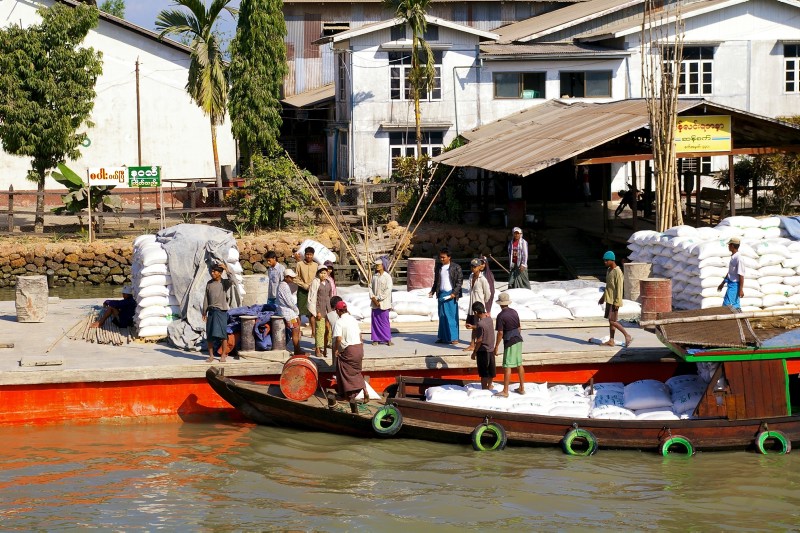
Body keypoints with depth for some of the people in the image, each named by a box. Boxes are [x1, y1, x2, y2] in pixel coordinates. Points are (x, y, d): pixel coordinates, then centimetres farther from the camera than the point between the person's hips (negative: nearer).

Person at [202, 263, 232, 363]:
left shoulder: (225, 283, -1)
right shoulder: (209, 284, 10)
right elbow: (206, 299, 13)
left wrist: (226, 269, -27)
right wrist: (204, 312, 10)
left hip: (221, 311, -4)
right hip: (211, 311, 4)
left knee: (222, 334, -4)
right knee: (209, 335, 3)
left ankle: (223, 355, 5)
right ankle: (211, 355, 12)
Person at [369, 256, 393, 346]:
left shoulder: (387, 276, -7)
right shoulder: (374, 276, 10)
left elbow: (388, 290, -12)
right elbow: (370, 287, 11)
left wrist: (379, 299, -12)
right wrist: (373, 298, -5)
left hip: (383, 303, -5)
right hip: (375, 303, 5)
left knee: (384, 321, -4)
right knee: (375, 321, 4)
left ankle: (388, 339, 3)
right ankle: (376, 339, 10)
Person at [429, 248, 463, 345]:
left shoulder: (456, 268, -5)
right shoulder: (438, 267, 11)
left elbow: (460, 281, -6)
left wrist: (454, 293, -14)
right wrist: (432, 292, 6)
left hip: (451, 294, -5)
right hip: (441, 294, 5)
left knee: (452, 316, -3)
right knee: (442, 316, 7)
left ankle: (454, 338, 1)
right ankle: (443, 338, 12)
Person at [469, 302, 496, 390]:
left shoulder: (480, 324, -23)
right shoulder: (489, 318, -2)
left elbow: (479, 341, -20)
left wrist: (474, 352, -10)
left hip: (483, 350, -7)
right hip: (491, 348, 7)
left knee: (484, 373, 2)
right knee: (491, 370, 20)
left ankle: (484, 389, 8)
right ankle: (489, 386, 37)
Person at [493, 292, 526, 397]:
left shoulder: (501, 316, -15)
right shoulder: (514, 312, 6)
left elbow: (500, 333, -16)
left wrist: (496, 346, -9)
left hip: (509, 341, -7)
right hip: (518, 340, 7)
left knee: (507, 366, -5)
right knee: (519, 364, 15)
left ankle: (505, 391, -4)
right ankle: (522, 388, 21)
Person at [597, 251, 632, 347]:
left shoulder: (617, 272, -17)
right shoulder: (608, 270, 12)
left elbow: (619, 288, -19)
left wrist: (617, 302, -22)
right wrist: (603, 297, 24)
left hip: (614, 301, -9)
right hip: (609, 300, 9)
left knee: (612, 321, -11)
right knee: (610, 320, 8)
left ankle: (627, 336, -3)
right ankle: (611, 341, 11)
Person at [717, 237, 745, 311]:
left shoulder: (738, 258, -18)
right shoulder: (733, 257, 12)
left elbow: (741, 275, -19)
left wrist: (741, 289, -20)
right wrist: (723, 283, 29)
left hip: (735, 285, -10)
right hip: (731, 284, 10)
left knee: (727, 305, -14)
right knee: (735, 306, 10)